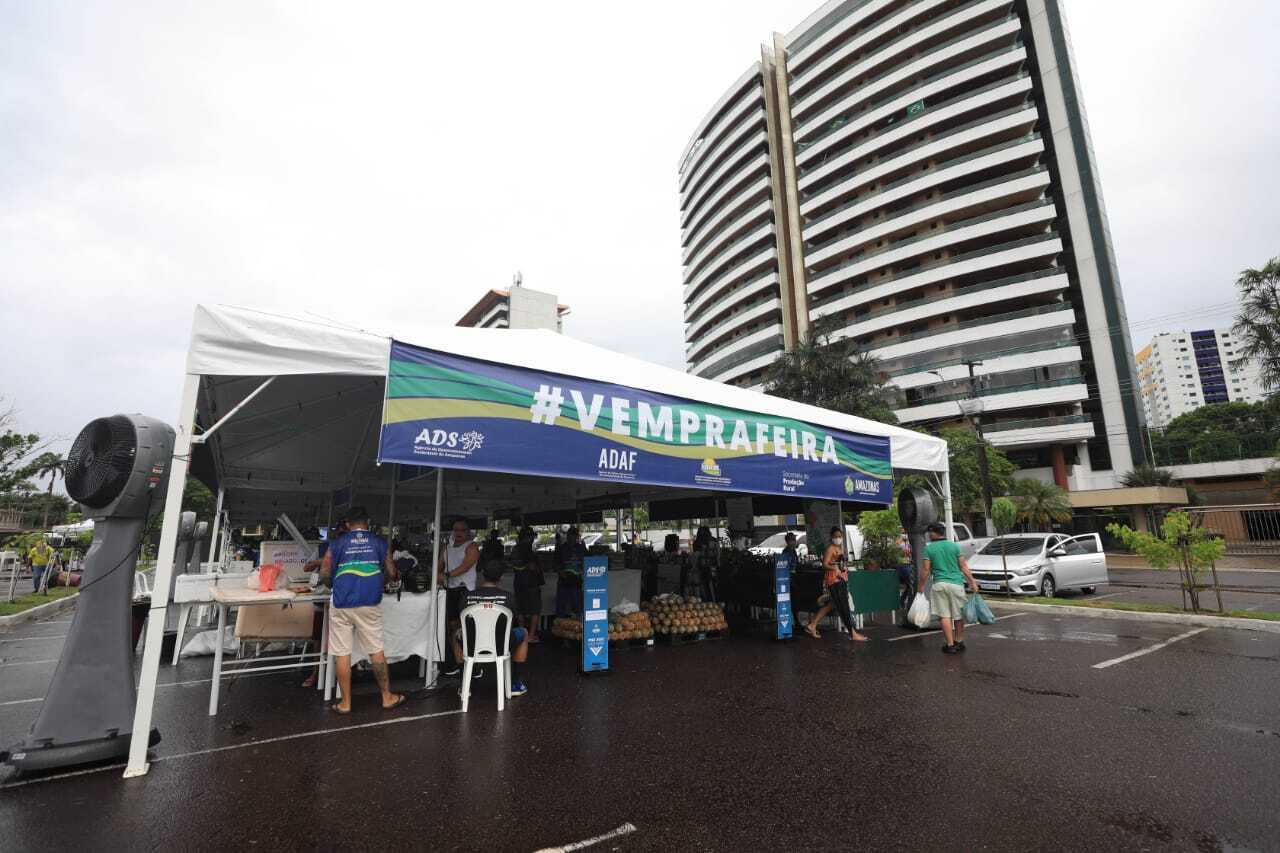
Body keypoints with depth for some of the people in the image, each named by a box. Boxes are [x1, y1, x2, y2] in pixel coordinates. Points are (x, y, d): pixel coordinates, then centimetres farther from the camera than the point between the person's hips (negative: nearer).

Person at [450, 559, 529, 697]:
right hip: (501, 647, -1)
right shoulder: (508, 597, -9)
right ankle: (515, 683, 28)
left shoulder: (468, 596, -6)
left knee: (457, 634, 34)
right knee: (523, 633, 29)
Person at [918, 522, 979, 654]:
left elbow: (925, 570, -3)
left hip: (939, 585, -2)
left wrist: (921, 586, 5)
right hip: (956, 584, 2)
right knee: (958, 615, 14)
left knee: (944, 616, 3)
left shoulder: (928, 548, -1)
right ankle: (959, 642, 25)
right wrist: (972, 582, 6)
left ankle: (950, 645, 3)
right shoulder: (955, 546, 4)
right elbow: (964, 566, 1)